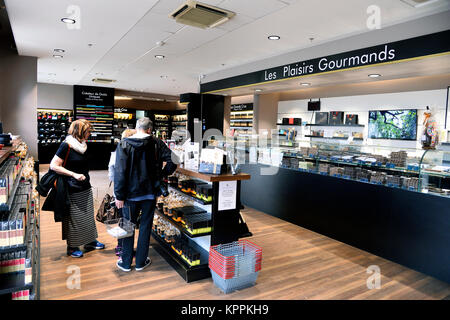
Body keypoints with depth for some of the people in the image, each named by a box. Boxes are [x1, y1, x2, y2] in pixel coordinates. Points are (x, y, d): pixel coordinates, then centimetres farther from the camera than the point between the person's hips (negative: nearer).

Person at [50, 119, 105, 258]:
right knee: (73, 219, 5)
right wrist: (74, 174, -23)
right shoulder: (66, 145, -15)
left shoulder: (82, 145, 8)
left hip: (85, 188, 8)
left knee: (88, 216, 16)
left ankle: (89, 241, 30)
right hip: (73, 190, -7)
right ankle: (72, 247, 21)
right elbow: (53, 166, -19)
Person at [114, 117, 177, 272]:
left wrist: (119, 195, -8)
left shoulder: (124, 144, -7)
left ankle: (126, 263, 24)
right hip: (150, 192, 1)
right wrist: (162, 175, 3)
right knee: (145, 226, 12)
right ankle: (141, 262, 23)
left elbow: (120, 172, -11)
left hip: (131, 193, 0)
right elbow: (172, 161, -12)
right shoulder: (156, 143, -5)